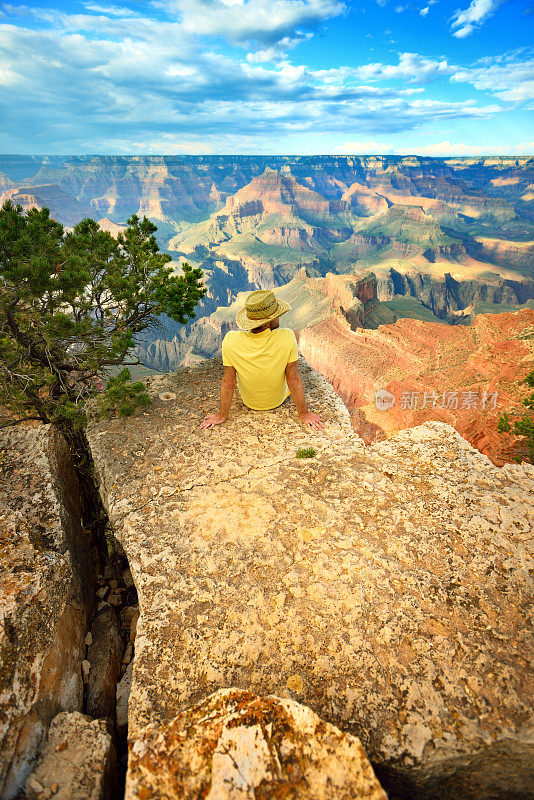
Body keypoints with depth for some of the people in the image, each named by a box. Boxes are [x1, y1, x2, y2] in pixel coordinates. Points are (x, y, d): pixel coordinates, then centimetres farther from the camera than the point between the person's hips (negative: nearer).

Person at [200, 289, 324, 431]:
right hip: (278, 399, -1)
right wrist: (304, 414, -11)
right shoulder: (288, 337, -34)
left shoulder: (230, 340, -30)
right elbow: (294, 380, -26)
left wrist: (222, 416, -5)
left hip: (249, 401, 1)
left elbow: (228, 382, -20)